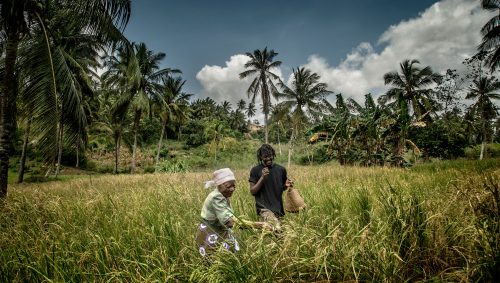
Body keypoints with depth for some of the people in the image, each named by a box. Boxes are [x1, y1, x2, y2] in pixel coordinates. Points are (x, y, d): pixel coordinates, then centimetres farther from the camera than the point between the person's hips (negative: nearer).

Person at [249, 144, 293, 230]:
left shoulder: (281, 169, 7)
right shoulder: (255, 170, -2)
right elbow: (252, 191, -4)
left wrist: (286, 185, -2)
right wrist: (262, 177, -15)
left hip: (278, 208, 5)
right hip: (264, 208, -5)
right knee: (277, 229, -25)